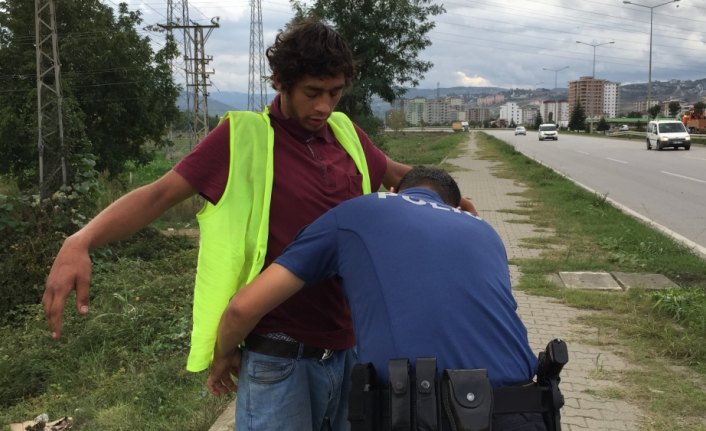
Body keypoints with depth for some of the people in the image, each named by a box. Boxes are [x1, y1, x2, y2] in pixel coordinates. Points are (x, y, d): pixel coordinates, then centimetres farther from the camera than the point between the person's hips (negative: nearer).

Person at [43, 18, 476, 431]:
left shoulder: (346, 133, 9)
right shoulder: (244, 136, -7)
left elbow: (395, 173, 29)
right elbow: (159, 194, -10)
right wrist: (80, 242, -23)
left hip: (350, 350, 6)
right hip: (280, 359, -5)